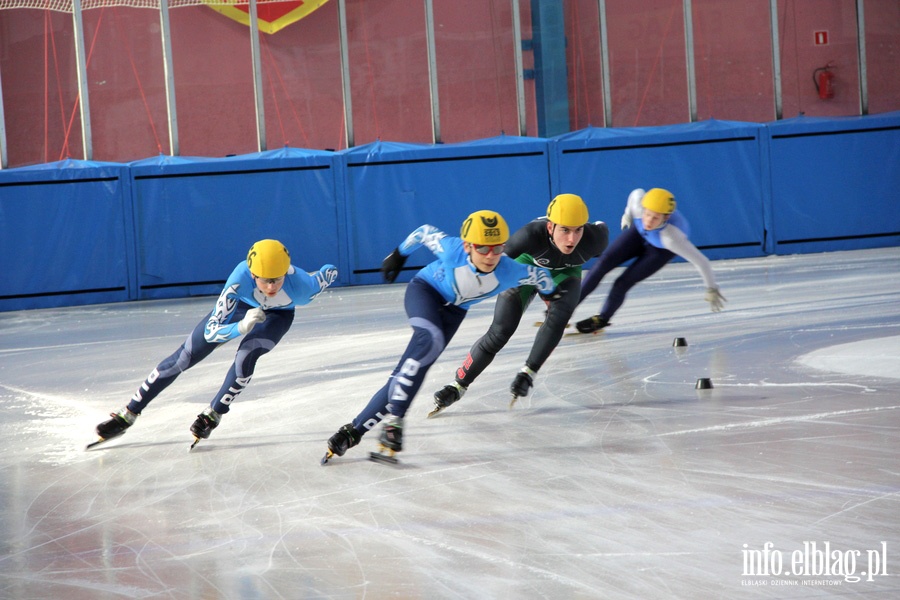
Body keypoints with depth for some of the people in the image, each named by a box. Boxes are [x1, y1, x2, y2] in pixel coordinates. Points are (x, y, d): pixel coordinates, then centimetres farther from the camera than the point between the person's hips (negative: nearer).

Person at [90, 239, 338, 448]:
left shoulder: (300, 285, -42)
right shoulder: (241, 277, -43)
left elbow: (327, 274, -18)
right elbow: (212, 331, -39)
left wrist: (328, 272, 5)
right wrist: (242, 327, -56)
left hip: (278, 315, 0)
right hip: (241, 305, 0)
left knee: (245, 358, -26)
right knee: (184, 358, 0)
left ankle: (212, 415, 2)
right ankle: (127, 415, 13)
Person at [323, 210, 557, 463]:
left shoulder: (510, 272, -29)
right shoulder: (453, 250, -32)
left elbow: (541, 276, -9)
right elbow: (426, 232, -11)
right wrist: (399, 255, 6)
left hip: (453, 310, 3)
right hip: (424, 290, -3)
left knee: (410, 372, -7)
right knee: (430, 339, -36)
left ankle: (355, 431, 0)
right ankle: (394, 419, -35)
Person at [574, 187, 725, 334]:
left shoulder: (671, 238, -46)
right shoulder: (638, 204, -37)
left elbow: (700, 261, -38)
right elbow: (637, 192, -11)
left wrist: (711, 289, -26)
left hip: (662, 250, -3)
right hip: (639, 232, 3)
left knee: (622, 283, -10)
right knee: (603, 263, -10)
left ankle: (602, 319, 18)